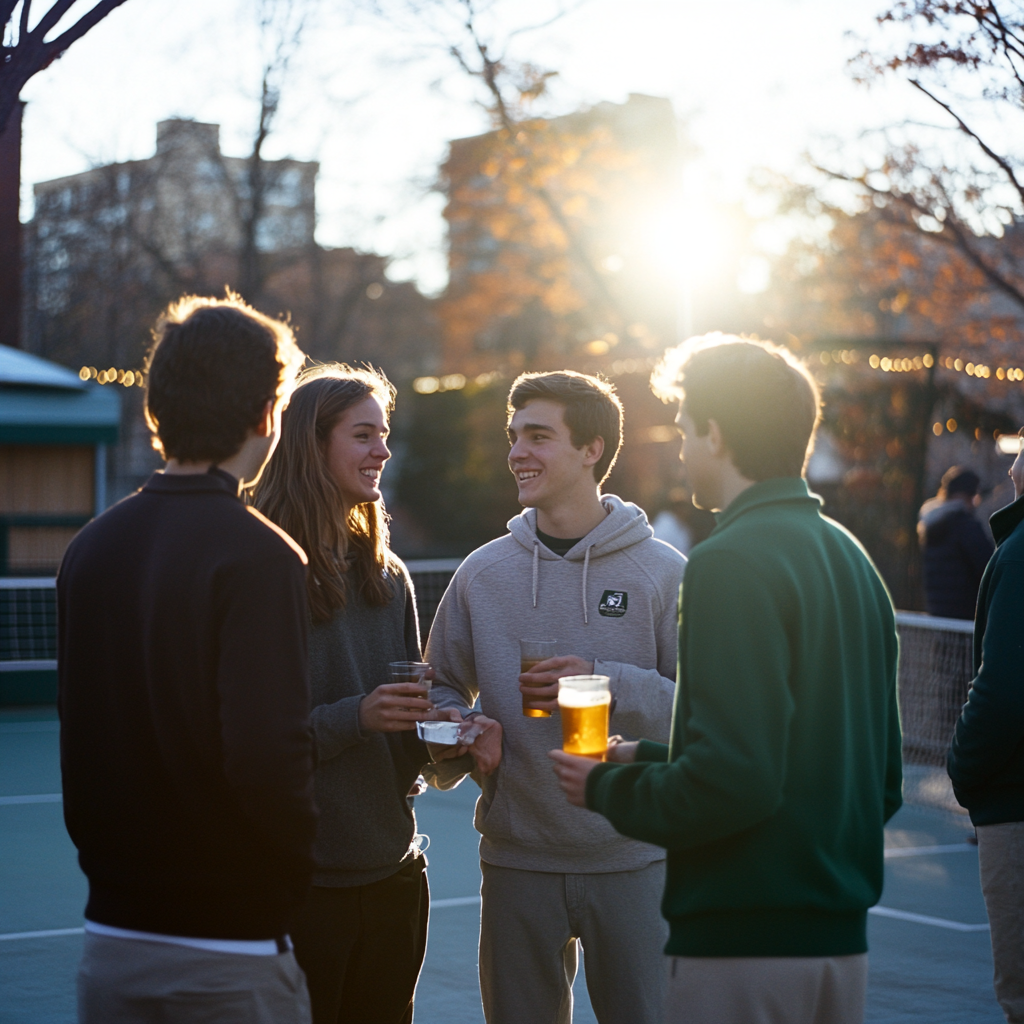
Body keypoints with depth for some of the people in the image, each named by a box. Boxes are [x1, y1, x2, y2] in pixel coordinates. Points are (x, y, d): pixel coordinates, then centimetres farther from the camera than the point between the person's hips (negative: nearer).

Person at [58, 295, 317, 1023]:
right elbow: (266, 753, -23)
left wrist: (105, 855, 17)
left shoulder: (90, 549, 4)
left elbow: (77, 738, 9)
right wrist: (296, 865, -6)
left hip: (113, 931, 6)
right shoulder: (258, 558, -16)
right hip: (230, 943, -6)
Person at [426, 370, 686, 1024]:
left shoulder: (663, 572, -2)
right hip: (516, 861, 3)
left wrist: (606, 683, -20)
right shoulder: (483, 572, 7)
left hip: (633, 859, -2)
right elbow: (444, 688, 15)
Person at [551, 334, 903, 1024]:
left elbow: (731, 780, -23)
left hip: (746, 946, -9)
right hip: (843, 937, 9)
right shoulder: (852, 559, 12)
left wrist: (609, 787, -4)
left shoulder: (734, 562, -15)